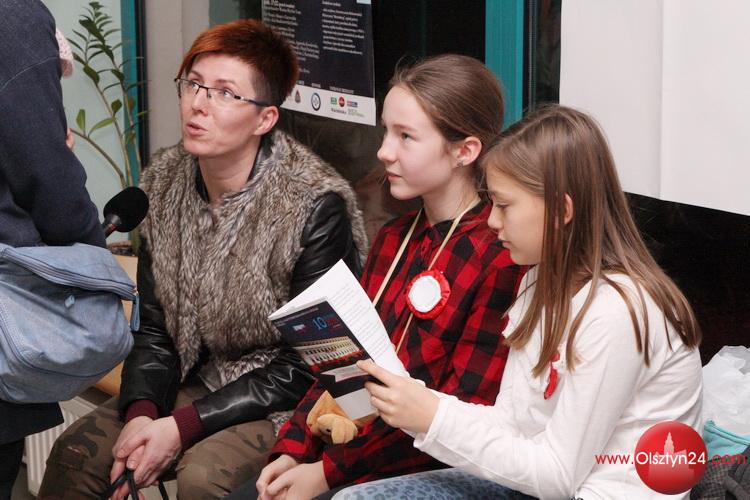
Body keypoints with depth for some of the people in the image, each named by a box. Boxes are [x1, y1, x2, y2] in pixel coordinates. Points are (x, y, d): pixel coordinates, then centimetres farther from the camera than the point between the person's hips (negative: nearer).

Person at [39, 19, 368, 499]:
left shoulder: (316, 206, -21)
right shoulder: (166, 181, -1)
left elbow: (305, 366, -18)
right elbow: (154, 327, 5)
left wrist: (183, 426, -21)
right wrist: (140, 413, -15)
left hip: (287, 402, -6)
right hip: (198, 381, 6)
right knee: (76, 454, -11)